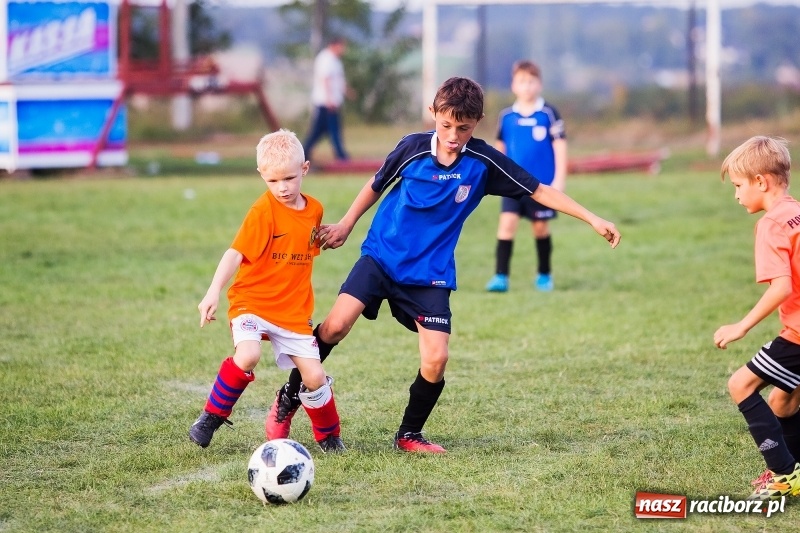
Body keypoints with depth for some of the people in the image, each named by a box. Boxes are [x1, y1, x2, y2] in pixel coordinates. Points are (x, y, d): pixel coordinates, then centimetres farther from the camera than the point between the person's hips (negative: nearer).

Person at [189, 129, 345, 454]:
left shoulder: (314, 210, 5)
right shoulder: (263, 211, -13)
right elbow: (236, 253, -20)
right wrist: (213, 292, -29)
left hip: (293, 311, 5)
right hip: (252, 302, -5)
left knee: (314, 376, -2)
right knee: (248, 355, -30)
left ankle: (328, 435, 24)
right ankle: (212, 416, -8)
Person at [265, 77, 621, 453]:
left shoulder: (483, 162, -8)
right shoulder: (412, 148, -9)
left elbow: (539, 191, -3)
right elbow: (377, 185, 9)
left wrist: (592, 219, -6)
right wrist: (346, 224, 13)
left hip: (431, 273, 1)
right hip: (382, 256, -1)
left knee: (436, 358, -12)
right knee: (336, 326, -18)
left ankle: (410, 435, 12)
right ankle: (288, 400, 3)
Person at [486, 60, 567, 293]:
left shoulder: (548, 114, -6)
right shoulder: (507, 116, 2)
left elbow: (559, 146, -5)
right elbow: (500, 147, 13)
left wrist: (559, 179, -9)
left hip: (542, 184, -2)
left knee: (540, 227, 9)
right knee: (506, 223, -11)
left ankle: (544, 275, 26)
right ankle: (501, 276, -11)